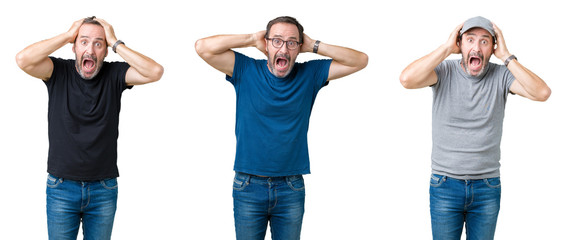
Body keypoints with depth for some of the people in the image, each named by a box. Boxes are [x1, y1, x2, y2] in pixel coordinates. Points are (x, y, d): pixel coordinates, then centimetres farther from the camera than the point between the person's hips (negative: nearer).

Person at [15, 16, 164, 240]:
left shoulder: (114, 75, -2)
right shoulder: (58, 72, -3)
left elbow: (155, 72, -17)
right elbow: (23, 60, -21)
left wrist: (115, 43, -15)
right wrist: (66, 35, -14)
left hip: (104, 190, 1)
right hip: (61, 188, -1)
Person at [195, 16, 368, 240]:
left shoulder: (309, 74, 2)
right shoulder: (246, 71, -2)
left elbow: (360, 60, 0)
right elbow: (203, 47, -12)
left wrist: (314, 46, -5)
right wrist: (252, 39, -6)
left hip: (292, 189, 1)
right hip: (249, 187, -1)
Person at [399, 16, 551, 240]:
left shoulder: (501, 76, -4)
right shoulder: (444, 71, -6)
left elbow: (542, 93, -18)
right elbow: (407, 79, -24)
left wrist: (505, 56, -15)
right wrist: (447, 47, -17)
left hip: (487, 187, 1)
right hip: (445, 186, -1)